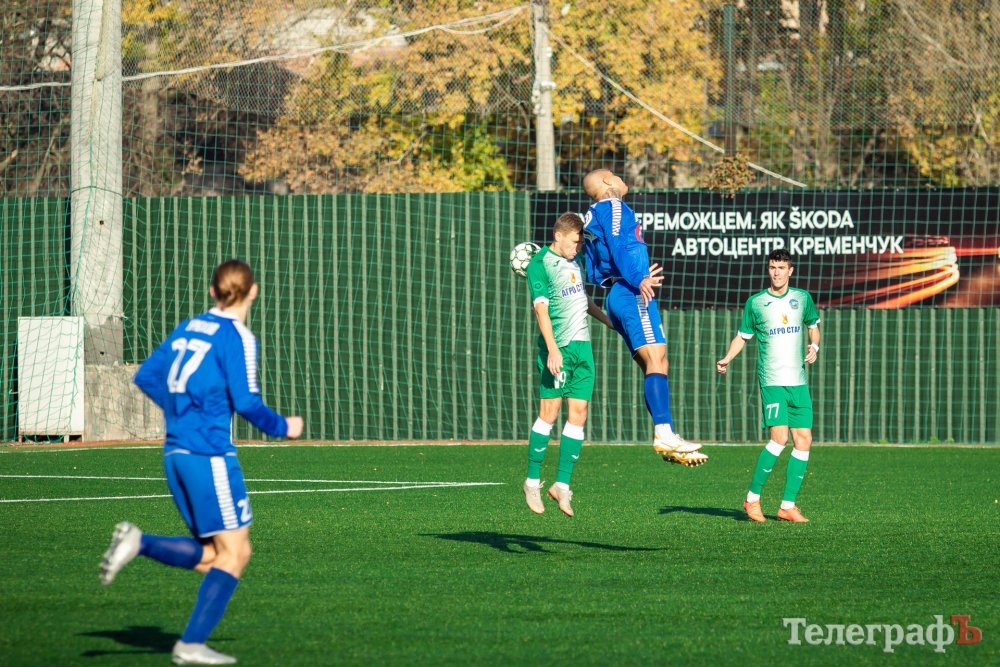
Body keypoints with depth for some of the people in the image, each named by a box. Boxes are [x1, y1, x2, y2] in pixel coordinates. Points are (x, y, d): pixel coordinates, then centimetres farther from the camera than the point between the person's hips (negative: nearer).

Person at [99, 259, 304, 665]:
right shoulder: (237, 337, -8)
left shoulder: (189, 328, 13)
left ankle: (139, 543, -7)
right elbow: (246, 402, -14)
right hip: (210, 453, -8)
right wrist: (282, 428, 2)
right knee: (234, 552, 0)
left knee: (210, 556, 13)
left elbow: (146, 377, 18)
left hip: (175, 452, 8)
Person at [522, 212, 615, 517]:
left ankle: (562, 484, 4)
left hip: (582, 346, 7)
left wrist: (609, 320, 39)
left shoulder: (574, 262, 17)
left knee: (578, 414, 2)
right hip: (558, 347, -7)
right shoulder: (540, 264, -7)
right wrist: (552, 349, -22)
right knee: (549, 411, -7)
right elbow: (541, 307, -15)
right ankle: (533, 482, 4)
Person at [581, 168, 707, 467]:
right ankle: (664, 433, -33)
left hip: (615, 296, 10)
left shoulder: (592, 219, 26)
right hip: (631, 293, -10)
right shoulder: (613, 207, 0)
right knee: (655, 359, -19)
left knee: (655, 365, 5)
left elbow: (594, 274, 28)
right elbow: (619, 246, -17)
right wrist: (638, 279, -28)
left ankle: (668, 443, -2)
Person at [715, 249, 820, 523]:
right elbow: (742, 336, 10)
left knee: (804, 440, -1)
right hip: (772, 380, -4)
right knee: (779, 438, -17)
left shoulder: (802, 298, 9)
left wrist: (814, 346, 4)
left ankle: (788, 505, 6)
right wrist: (727, 358, -6)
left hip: (798, 382, 4)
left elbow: (813, 326, 24)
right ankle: (752, 498, -6)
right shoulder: (755, 303, 2)